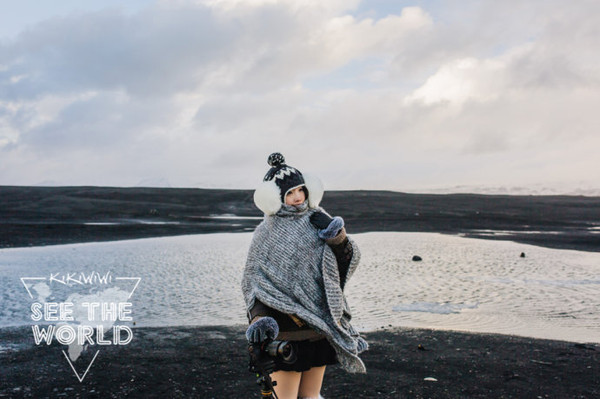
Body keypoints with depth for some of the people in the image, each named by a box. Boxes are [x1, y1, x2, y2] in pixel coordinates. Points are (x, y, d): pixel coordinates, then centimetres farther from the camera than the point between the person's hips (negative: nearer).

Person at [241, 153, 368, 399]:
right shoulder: (266, 233, -4)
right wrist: (259, 318, -23)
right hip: (285, 328, -4)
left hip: (321, 324, 4)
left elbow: (350, 260, 9)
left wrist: (339, 239, -12)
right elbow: (253, 281, -6)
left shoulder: (317, 220, 6)